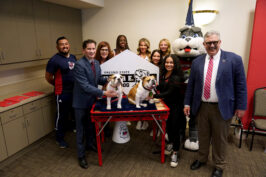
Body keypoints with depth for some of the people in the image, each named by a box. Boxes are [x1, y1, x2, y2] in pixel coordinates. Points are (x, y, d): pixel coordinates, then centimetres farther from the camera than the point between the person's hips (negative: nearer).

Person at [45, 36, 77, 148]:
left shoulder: (73, 57, 7)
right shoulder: (54, 60, -13)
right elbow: (48, 77, -7)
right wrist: (59, 85, 5)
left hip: (76, 91, 6)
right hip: (62, 93, -6)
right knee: (62, 116, 7)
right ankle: (59, 138, 24)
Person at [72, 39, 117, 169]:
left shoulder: (96, 63, 2)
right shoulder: (79, 65, -23)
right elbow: (85, 86, -27)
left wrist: (107, 80, -9)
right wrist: (104, 93, -30)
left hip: (92, 99, 7)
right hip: (81, 101, -7)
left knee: (91, 125, 23)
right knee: (81, 128, 8)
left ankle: (90, 144, 47)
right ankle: (81, 155, 25)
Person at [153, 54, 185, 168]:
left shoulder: (176, 77, -19)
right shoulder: (163, 74, 3)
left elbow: (169, 92, -23)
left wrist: (154, 96, -25)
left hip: (175, 106, -6)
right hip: (166, 104, 7)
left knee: (175, 127, -2)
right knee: (168, 125, 17)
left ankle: (175, 153, 11)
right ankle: (171, 144, 38)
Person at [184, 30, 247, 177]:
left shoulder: (234, 59, -5)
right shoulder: (197, 62, 4)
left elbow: (241, 85, -3)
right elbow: (191, 84, 7)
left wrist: (241, 106, -5)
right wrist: (187, 103, 5)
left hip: (222, 108, -2)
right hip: (201, 106, 3)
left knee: (220, 139, 13)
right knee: (203, 136, 18)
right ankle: (201, 159, 41)